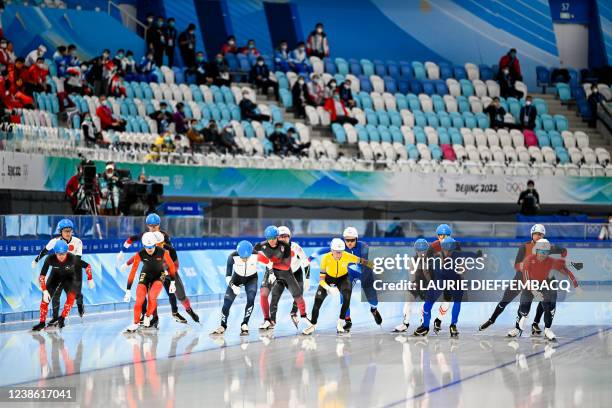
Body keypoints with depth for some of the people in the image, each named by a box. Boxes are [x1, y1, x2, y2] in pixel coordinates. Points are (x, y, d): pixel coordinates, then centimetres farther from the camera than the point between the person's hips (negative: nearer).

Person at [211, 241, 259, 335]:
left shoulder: (256, 255, -32)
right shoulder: (233, 257, -32)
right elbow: (228, 275, -23)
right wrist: (233, 286, -37)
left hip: (251, 278, 0)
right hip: (237, 278, 0)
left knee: (251, 299, -23)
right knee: (227, 302, -6)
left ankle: (244, 324, -9)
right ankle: (223, 326, 15)